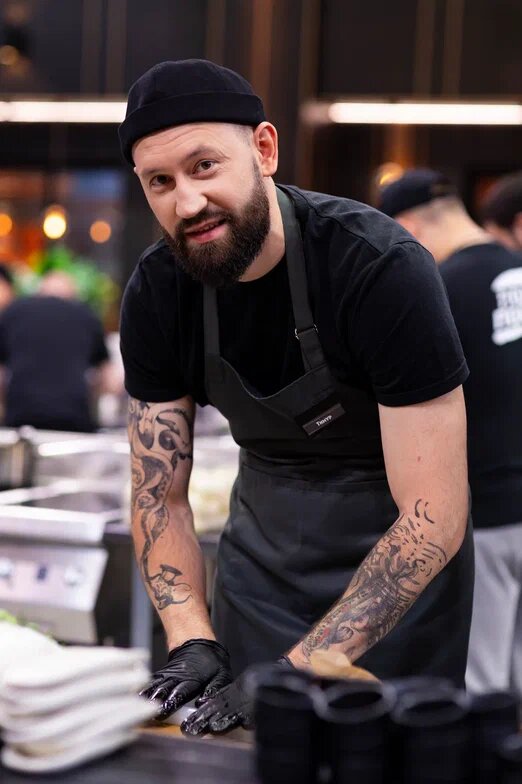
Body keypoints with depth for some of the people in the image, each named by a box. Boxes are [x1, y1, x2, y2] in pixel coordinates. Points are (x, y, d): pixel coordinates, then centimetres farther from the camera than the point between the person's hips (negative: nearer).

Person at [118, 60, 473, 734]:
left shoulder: (384, 269, -29)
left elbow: (435, 522, -29)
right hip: (263, 543, 4)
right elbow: (159, 495, -5)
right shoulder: (156, 293, -12)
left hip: (398, 556, -4)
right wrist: (192, 642, -21)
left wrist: (295, 672, -32)